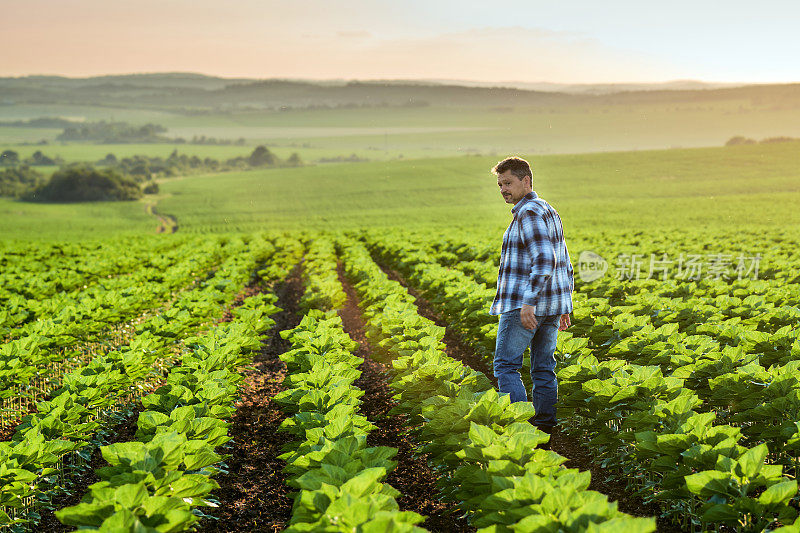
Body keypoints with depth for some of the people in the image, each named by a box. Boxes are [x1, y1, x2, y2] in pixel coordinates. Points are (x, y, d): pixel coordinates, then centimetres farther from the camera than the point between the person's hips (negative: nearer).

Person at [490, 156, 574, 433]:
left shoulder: (529, 213, -13)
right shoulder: (550, 212, 18)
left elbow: (544, 260, -24)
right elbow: (565, 265, 20)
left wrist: (529, 302, -27)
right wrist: (564, 307, 23)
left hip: (524, 306, -9)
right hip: (553, 305, 9)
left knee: (506, 365, -4)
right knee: (543, 368, 11)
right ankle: (545, 427, 14)